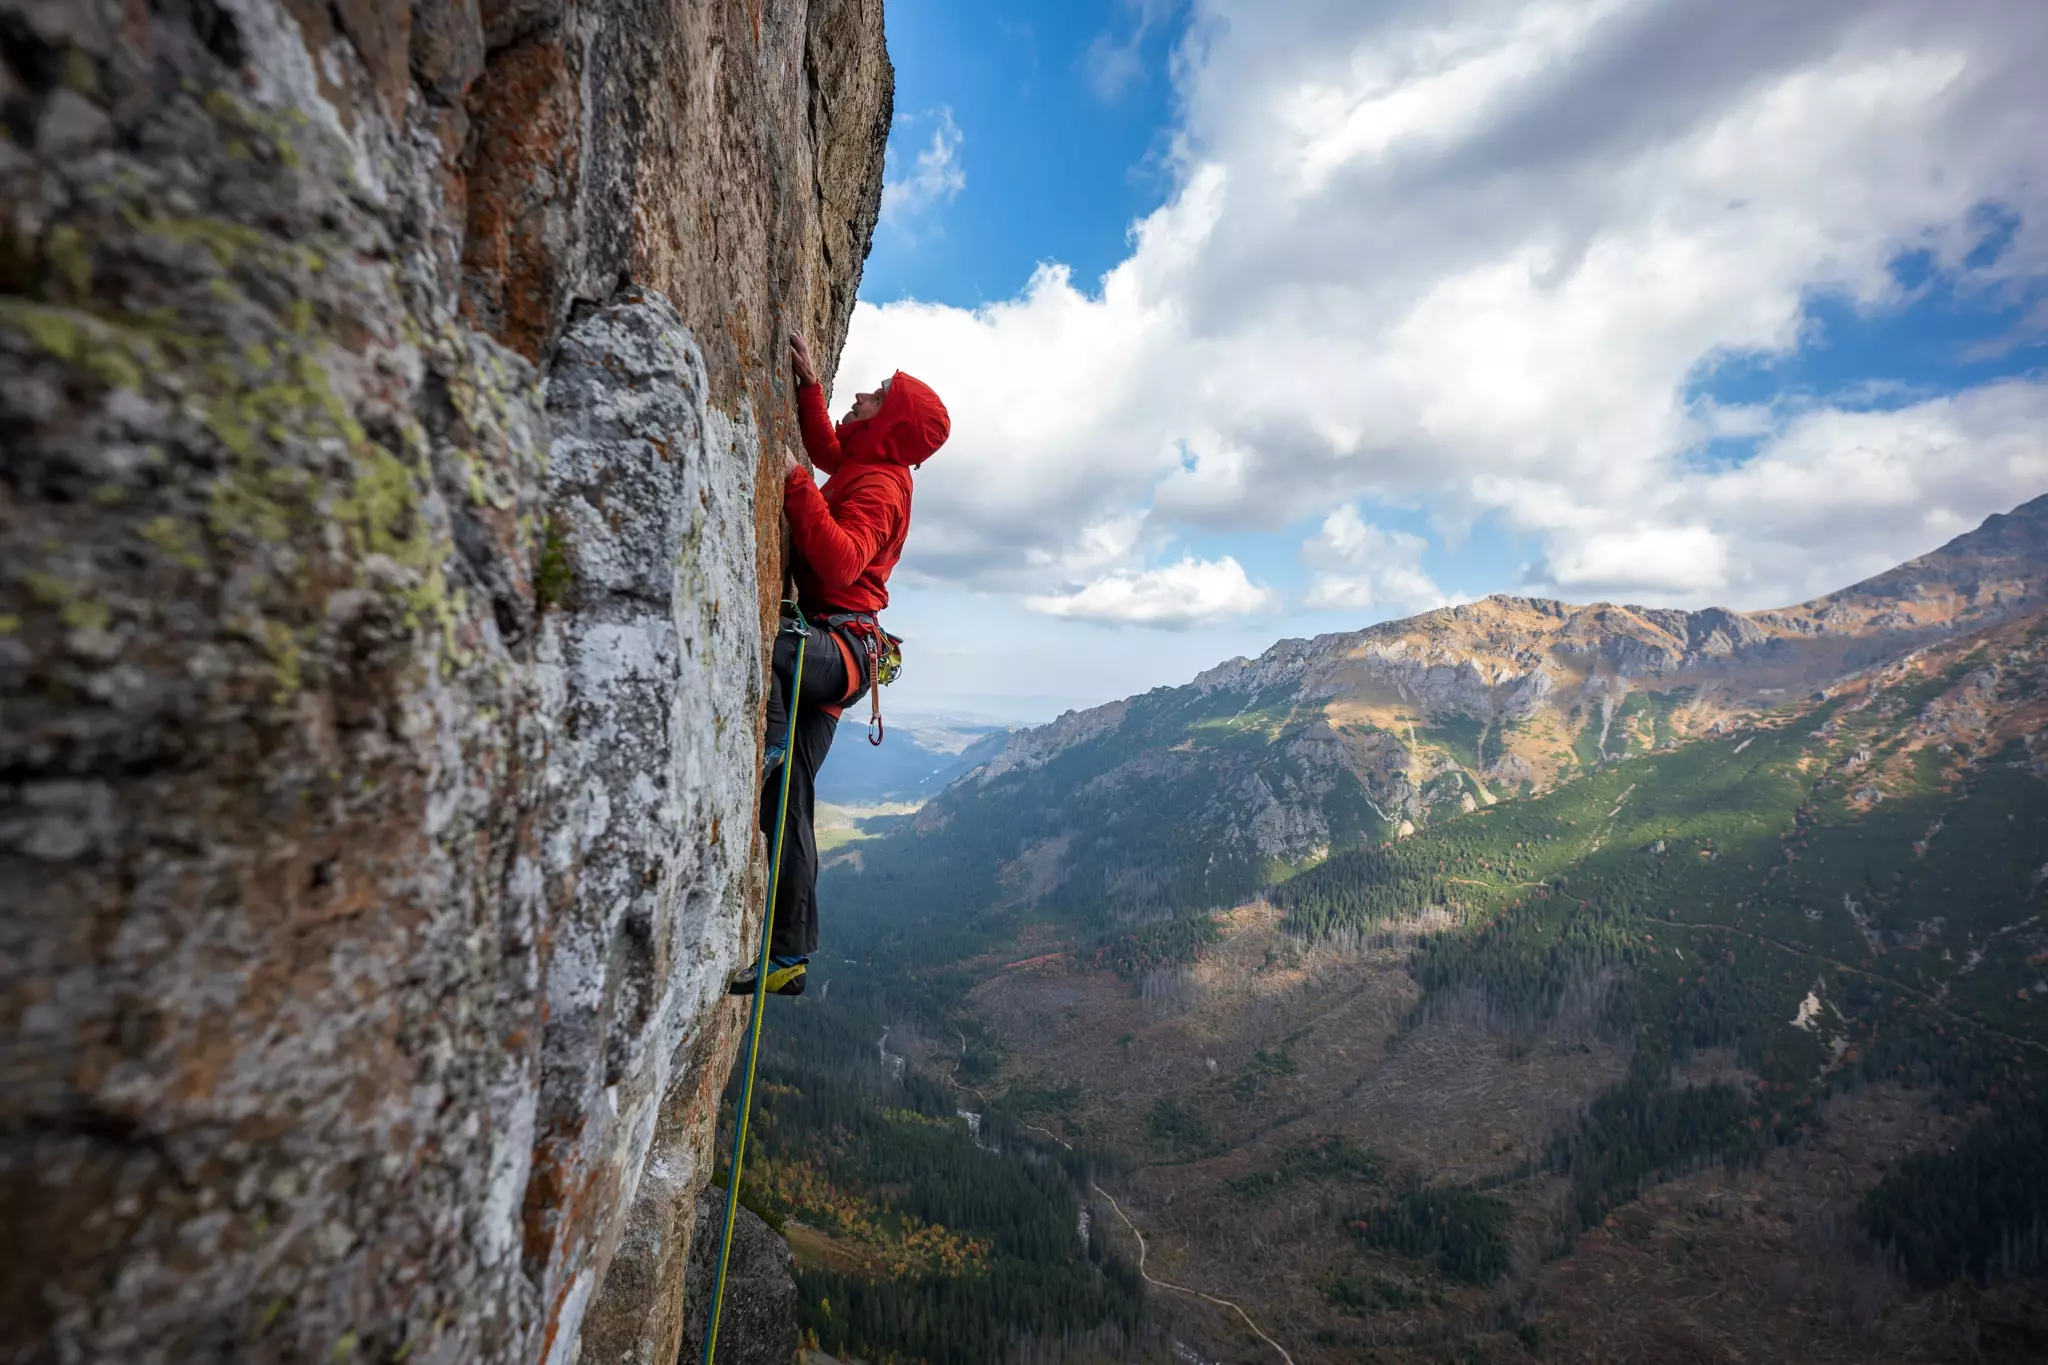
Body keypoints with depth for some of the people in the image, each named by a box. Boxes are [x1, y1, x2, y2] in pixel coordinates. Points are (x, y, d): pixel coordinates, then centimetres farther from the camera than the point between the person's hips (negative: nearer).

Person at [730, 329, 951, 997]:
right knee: (789, 807, 8)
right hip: (827, 657, 9)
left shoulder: (878, 486, -11)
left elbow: (839, 562, -28)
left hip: (838, 646, -9)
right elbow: (826, 447, 38)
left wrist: (794, 483, -26)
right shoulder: (867, 468, 17)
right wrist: (810, 383, 28)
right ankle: (788, 957, 15)